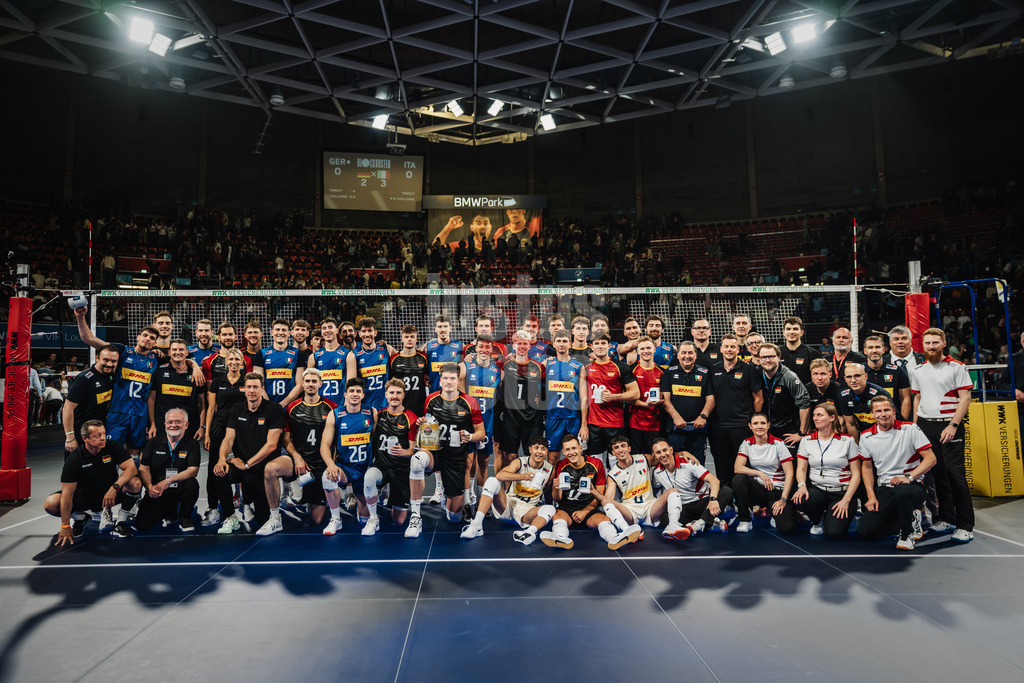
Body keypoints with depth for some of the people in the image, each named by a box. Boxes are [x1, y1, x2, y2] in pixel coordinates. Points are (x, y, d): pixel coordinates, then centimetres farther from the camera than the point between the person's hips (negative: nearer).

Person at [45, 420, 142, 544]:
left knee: (135, 483, -30)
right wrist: (65, 526, -22)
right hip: (85, 495, 0)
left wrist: (115, 487, -37)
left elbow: (131, 468, -20)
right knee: (50, 504, -22)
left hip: (111, 493, 0)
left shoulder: (113, 447, -15)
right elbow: (67, 493, -21)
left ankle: (121, 521, -8)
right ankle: (81, 517, 8)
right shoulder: (74, 459, -19)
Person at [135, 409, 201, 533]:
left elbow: (193, 470, -12)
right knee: (142, 525, -15)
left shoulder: (192, 444, 0)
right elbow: (143, 468, 3)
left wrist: (168, 481, -23)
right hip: (156, 492, 2)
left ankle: (185, 517, -6)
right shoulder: (154, 443, 8)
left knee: (192, 484, -35)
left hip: (180, 489, -2)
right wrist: (150, 487, -16)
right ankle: (170, 512, 19)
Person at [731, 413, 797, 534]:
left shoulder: (778, 444, -5)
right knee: (738, 479, -31)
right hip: (758, 487, 2)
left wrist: (783, 499, -15)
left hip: (777, 490, -2)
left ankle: (774, 512, 12)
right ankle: (745, 519, -10)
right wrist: (760, 473, -23)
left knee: (787, 528, -25)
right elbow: (738, 468, -10)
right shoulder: (747, 443, 1)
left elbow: (789, 474, -7)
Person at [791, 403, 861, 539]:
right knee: (798, 501, -33)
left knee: (834, 533, -24)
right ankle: (818, 520, 4)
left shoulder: (847, 440, 0)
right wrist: (802, 485, -19)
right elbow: (801, 468, 4)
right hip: (817, 490, 2)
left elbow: (856, 474, 0)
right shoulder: (807, 440, 7)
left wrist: (846, 500, -11)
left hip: (842, 492, -2)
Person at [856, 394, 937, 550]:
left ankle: (908, 532, -11)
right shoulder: (867, 437, 4)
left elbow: (931, 458, -7)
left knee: (901, 491, -43)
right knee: (864, 531, -13)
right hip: (884, 489, 4)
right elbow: (867, 467, 13)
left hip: (913, 486, -4)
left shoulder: (910, 429, -5)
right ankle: (912, 519, 11)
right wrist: (871, 496, 2)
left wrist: (908, 477, -20)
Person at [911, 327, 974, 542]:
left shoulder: (956, 367, -2)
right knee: (937, 472, 9)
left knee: (955, 473, -6)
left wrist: (953, 425, -14)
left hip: (949, 425, -4)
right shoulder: (917, 370, 11)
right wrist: (914, 425, 9)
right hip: (925, 425, 4)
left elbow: (965, 398, -6)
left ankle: (965, 525, 2)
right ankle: (947, 518, 20)